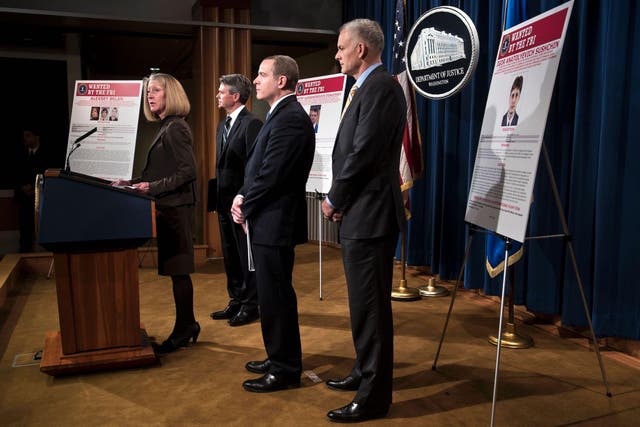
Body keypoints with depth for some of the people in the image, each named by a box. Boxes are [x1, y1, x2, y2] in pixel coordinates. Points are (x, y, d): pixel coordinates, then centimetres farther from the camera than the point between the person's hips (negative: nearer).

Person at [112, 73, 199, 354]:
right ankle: (187, 325, 24)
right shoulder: (166, 128, 15)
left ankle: (183, 329, 10)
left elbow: (187, 172, -19)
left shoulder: (175, 128, -13)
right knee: (176, 270, 14)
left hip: (176, 207, -9)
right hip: (169, 207, 9)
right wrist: (134, 183, 11)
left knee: (178, 270, -1)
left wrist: (153, 187, -21)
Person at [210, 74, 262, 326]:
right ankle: (236, 301, 28)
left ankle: (250, 306, 13)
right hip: (225, 202, 9)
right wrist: (217, 196, 14)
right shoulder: (223, 126, 16)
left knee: (247, 256, 1)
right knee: (230, 256, 15)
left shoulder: (251, 124, -12)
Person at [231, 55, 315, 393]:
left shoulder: (290, 118, -17)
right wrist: (243, 197, 2)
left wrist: (245, 207, -8)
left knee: (276, 298, -1)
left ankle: (285, 371, 13)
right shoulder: (280, 115, 16)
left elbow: (271, 174, -21)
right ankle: (279, 358, 33)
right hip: (268, 221, 10)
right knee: (272, 295, 18)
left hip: (275, 222, -10)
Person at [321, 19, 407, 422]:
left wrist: (334, 200, -10)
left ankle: (374, 396, 11)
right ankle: (366, 372, 35)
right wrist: (340, 200, 6)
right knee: (364, 302, 19)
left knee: (370, 305, -2)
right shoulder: (368, 87, 18)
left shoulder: (381, 86, -14)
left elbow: (364, 153, -21)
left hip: (370, 215, -10)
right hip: (359, 212, 10)